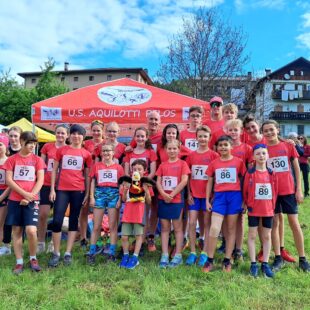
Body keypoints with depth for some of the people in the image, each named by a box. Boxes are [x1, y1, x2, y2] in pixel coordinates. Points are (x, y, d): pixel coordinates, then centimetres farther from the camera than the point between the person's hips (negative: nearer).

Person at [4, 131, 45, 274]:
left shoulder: (37, 160, 4)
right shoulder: (12, 159, 4)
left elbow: (40, 180, -1)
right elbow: (8, 180, -2)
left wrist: (29, 197, -11)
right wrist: (24, 193, -13)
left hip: (31, 200, -1)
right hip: (15, 200, 1)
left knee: (31, 230, -12)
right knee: (16, 230, 5)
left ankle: (33, 258, 10)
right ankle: (19, 262, 16)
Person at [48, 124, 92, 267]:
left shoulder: (86, 154, 5)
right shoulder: (61, 150, 7)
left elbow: (87, 175, 8)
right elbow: (54, 170, 7)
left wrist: (87, 193, 4)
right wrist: (52, 189, 0)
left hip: (78, 190, 0)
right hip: (62, 189, 0)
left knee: (74, 220, 5)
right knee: (57, 221, -5)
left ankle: (68, 253, 14)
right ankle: (56, 253, 8)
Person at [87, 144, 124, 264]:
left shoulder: (118, 167, 8)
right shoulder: (96, 166, 11)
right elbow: (93, 182, 8)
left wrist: (120, 199, -4)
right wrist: (92, 197, -1)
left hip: (114, 194, 0)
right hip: (100, 193, 0)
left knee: (113, 226, 2)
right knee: (96, 226, 3)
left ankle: (111, 254, 8)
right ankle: (91, 253, 11)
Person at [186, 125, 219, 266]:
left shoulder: (214, 155, -2)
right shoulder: (191, 155, 6)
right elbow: (187, 176, 8)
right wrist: (189, 193, 1)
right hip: (194, 194, 2)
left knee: (207, 223, 5)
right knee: (192, 223, 1)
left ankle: (204, 253, 14)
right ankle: (192, 252, 12)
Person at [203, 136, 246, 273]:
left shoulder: (239, 162, 3)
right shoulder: (213, 163, 7)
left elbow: (243, 181, 7)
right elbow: (210, 183, 12)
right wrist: (207, 200, 6)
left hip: (234, 196, 0)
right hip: (219, 196, 1)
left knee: (231, 229, 7)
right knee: (214, 229, -7)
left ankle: (227, 260, 17)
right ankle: (209, 260, 6)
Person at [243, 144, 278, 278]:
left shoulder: (272, 174, 1)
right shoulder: (250, 173, -8)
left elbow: (275, 191, 6)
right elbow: (245, 191, -3)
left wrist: (272, 205, 5)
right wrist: (247, 204, 2)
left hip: (268, 209, 3)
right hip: (254, 209, -3)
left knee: (267, 236, 9)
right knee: (252, 235, 4)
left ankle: (265, 264, 20)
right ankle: (253, 264, 14)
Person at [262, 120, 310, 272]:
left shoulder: (288, 146, 1)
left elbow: (297, 169, 3)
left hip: (289, 190, 0)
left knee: (294, 223, 5)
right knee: (274, 223, 5)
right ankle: (278, 258, 15)